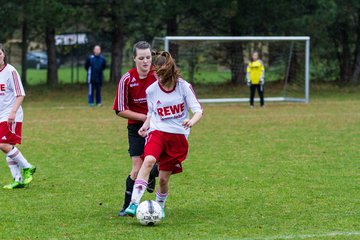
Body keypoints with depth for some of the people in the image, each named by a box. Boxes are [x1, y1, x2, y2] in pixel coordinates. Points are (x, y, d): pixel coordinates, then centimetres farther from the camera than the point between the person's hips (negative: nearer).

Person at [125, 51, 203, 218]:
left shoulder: (184, 86, -4)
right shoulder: (152, 90, 1)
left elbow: (198, 110, -6)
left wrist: (192, 121, -28)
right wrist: (145, 126, -4)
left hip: (178, 136, 0)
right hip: (157, 131, 0)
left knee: (163, 178, 0)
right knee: (149, 160, -30)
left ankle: (159, 207, 30)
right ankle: (134, 203, -36)